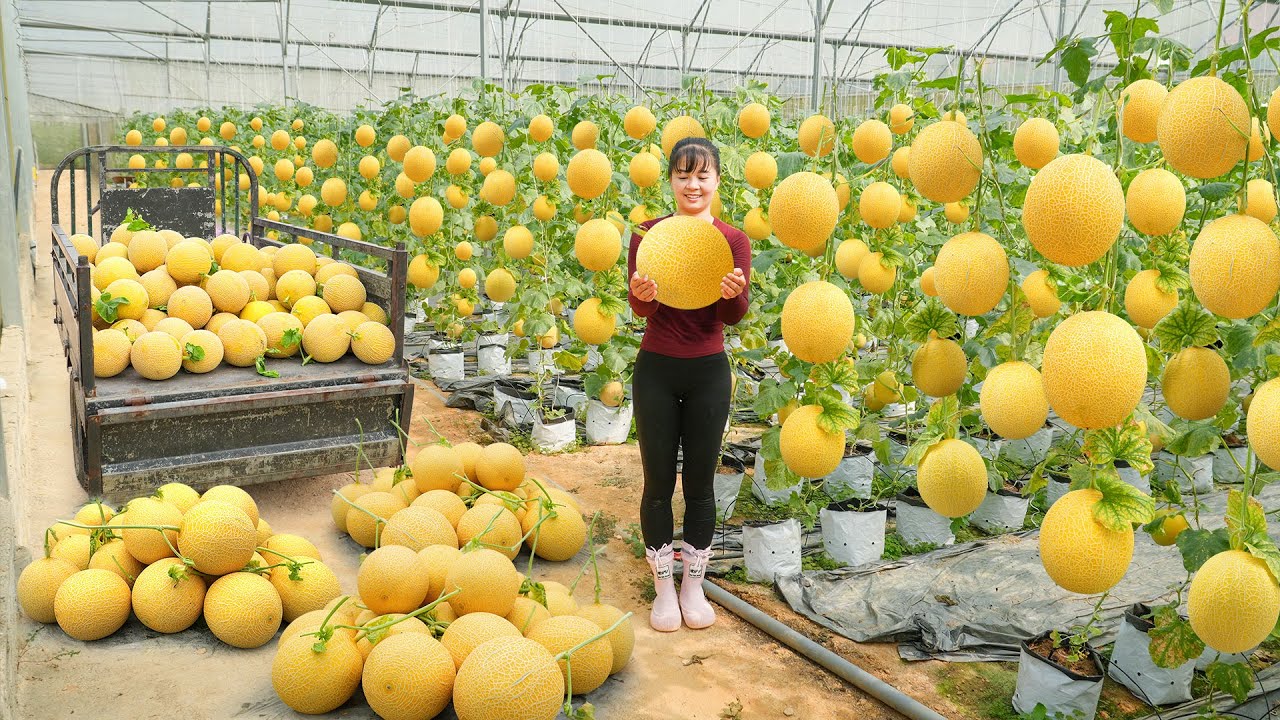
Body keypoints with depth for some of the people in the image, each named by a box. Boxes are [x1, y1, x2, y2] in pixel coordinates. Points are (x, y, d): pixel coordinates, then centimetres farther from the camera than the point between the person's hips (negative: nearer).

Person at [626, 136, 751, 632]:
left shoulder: (732, 239, -2)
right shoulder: (648, 233, -2)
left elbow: (735, 318, -6)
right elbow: (639, 310, -6)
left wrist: (733, 294, -28)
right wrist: (642, 294, -29)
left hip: (707, 372, 0)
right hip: (656, 370, 0)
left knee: (700, 482, 9)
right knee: (658, 482, 6)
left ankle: (693, 585, 25)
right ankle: (663, 588, 22)